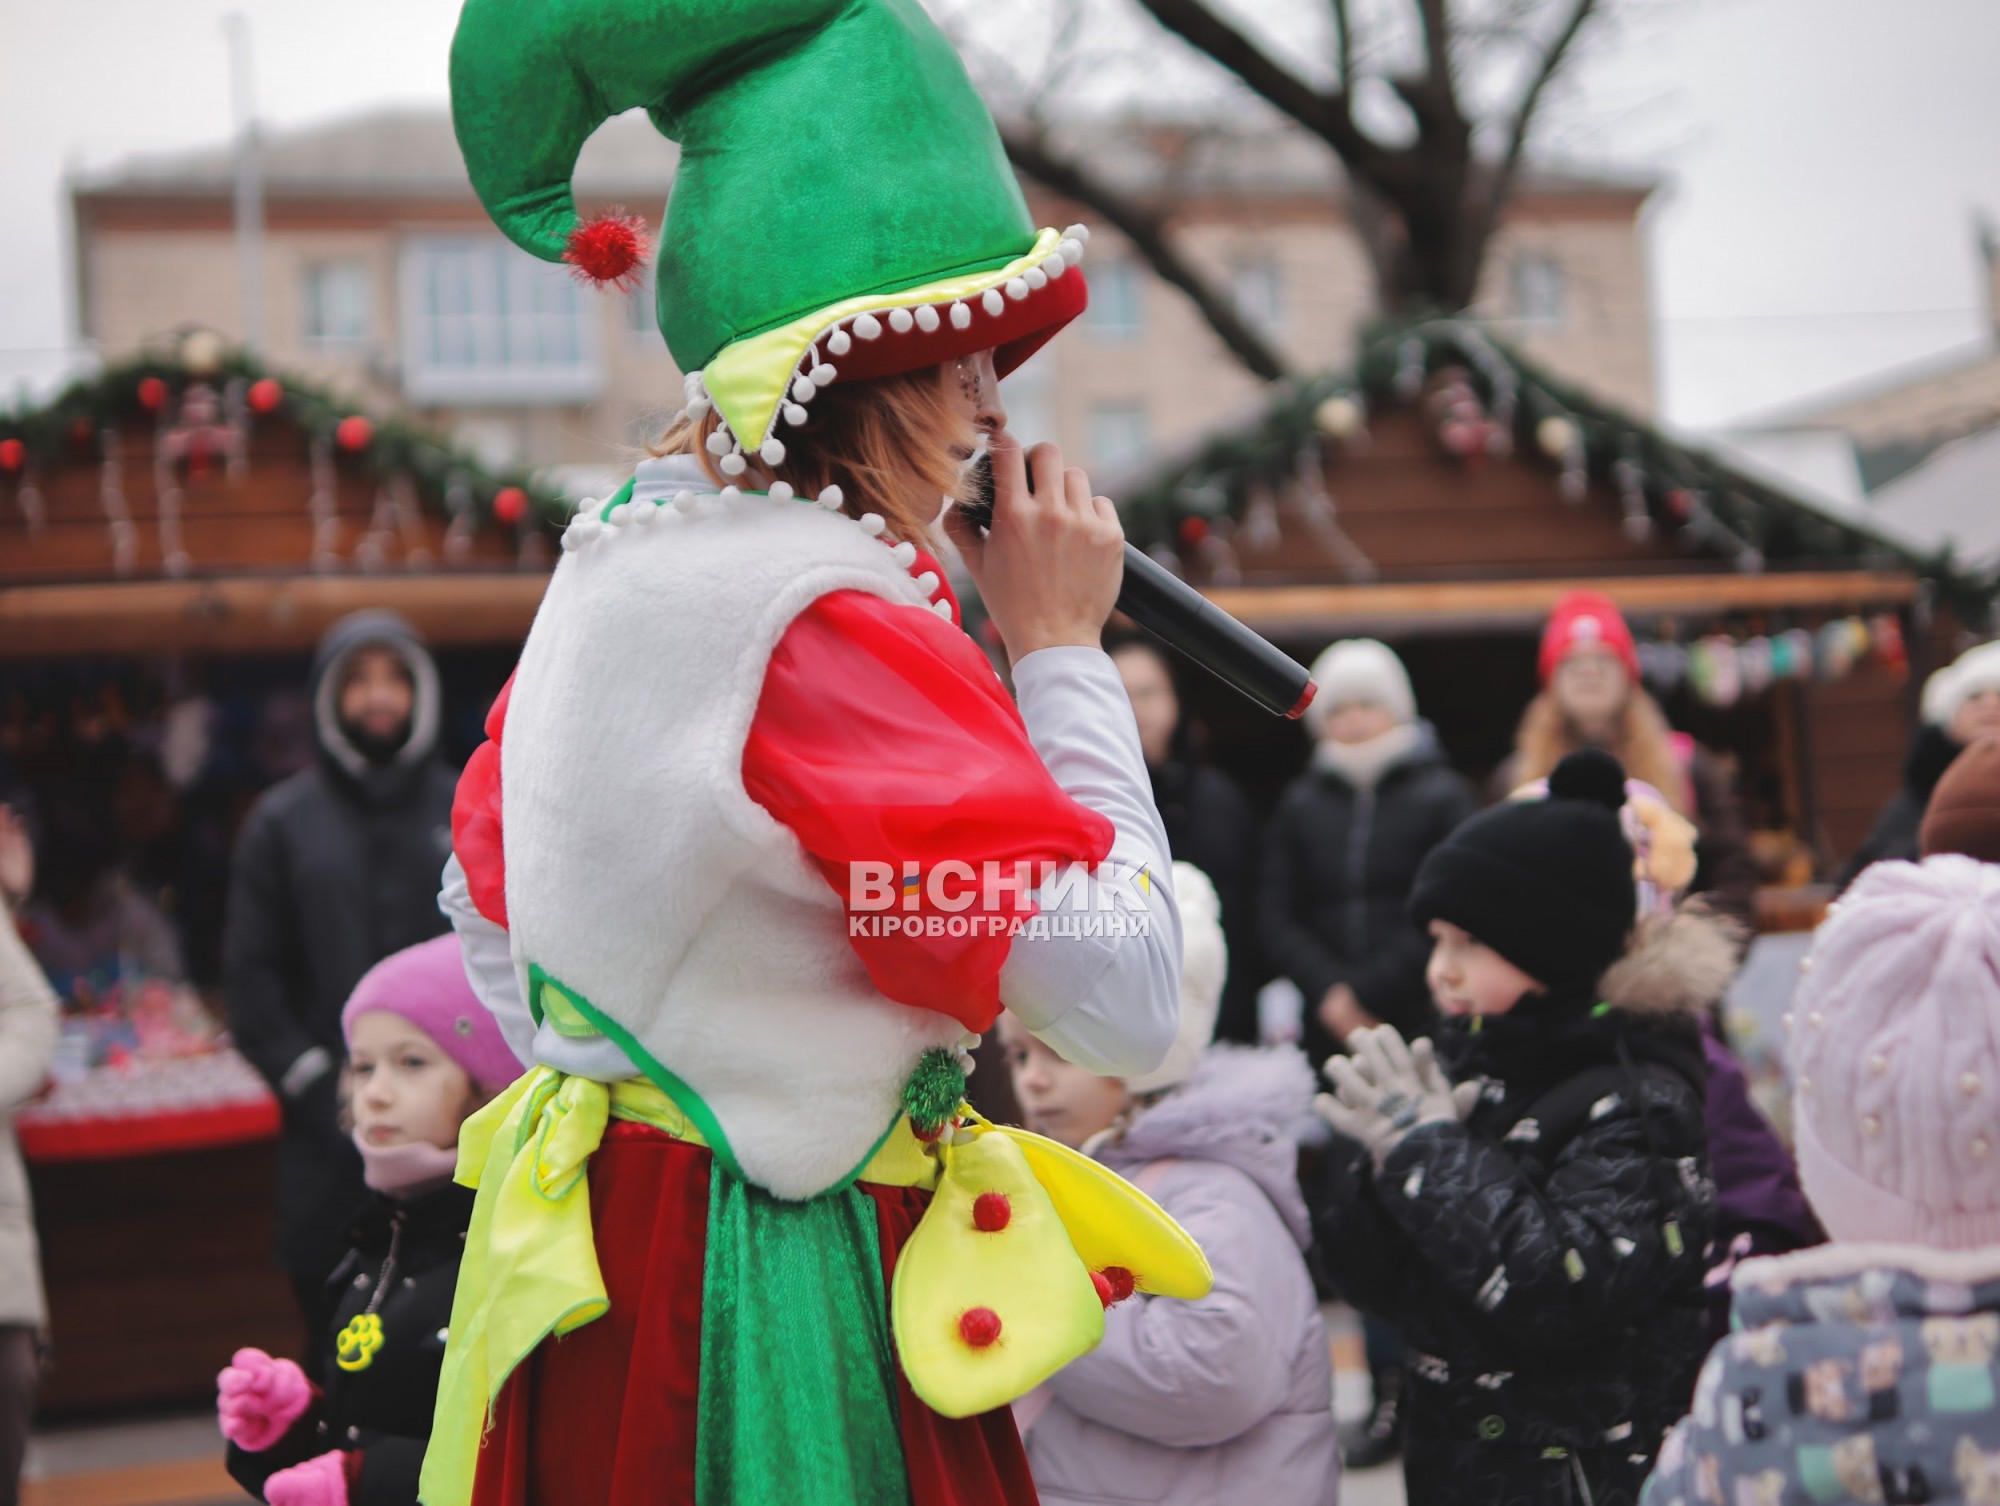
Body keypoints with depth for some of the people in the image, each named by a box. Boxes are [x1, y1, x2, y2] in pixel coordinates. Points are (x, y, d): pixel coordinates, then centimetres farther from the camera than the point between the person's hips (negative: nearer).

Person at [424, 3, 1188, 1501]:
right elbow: (1127, 997, -23)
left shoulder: (617, 560, 3)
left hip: (602, 1208, 9)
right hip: (775, 1292, -9)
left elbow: (487, 898, 17)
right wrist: (1060, 648, -15)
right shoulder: (828, 624, -25)